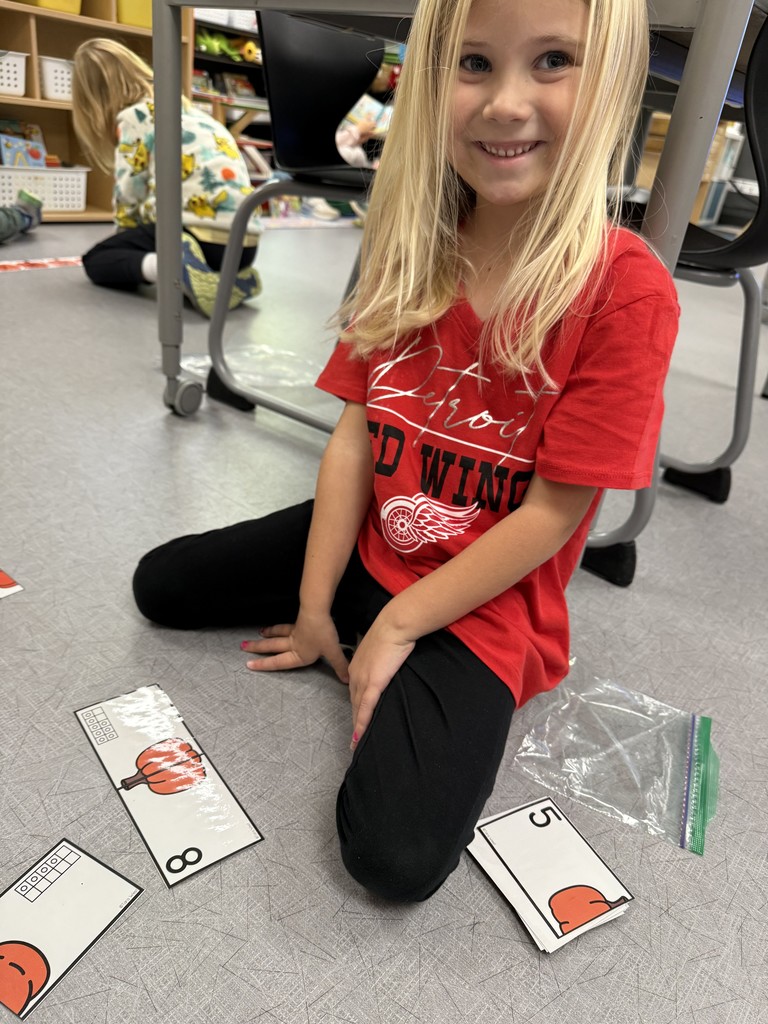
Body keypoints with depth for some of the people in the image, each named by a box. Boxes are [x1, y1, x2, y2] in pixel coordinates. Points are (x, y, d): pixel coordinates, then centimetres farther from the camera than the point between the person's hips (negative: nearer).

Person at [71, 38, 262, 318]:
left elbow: (128, 201, 0)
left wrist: (126, 241, 20)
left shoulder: (133, 116, 2)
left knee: (95, 260, 14)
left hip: (202, 236, -7)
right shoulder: (187, 109, 24)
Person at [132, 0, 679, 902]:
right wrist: (314, 607, -6)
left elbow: (553, 512, -19)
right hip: (370, 538, 6)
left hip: (487, 602, -5)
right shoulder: (409, 251, -2)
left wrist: (396, 627, -16)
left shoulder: (626, 291, -20)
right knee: (159, 586, 12)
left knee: (395, 855, -21)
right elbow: (355, 434, -5)